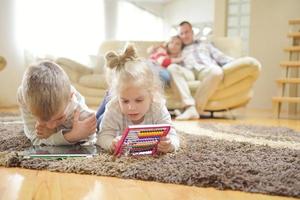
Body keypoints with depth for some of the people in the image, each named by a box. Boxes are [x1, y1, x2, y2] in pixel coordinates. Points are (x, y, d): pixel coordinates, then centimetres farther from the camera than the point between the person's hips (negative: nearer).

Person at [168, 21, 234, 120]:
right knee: (172, 68, -33)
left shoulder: (205, 44, 37)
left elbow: (221, 57, 22)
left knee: (217, 71, -38)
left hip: (206, 70, 0)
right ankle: (190, 107, -44)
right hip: (188, 72, 0)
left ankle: (197, 109, -36)